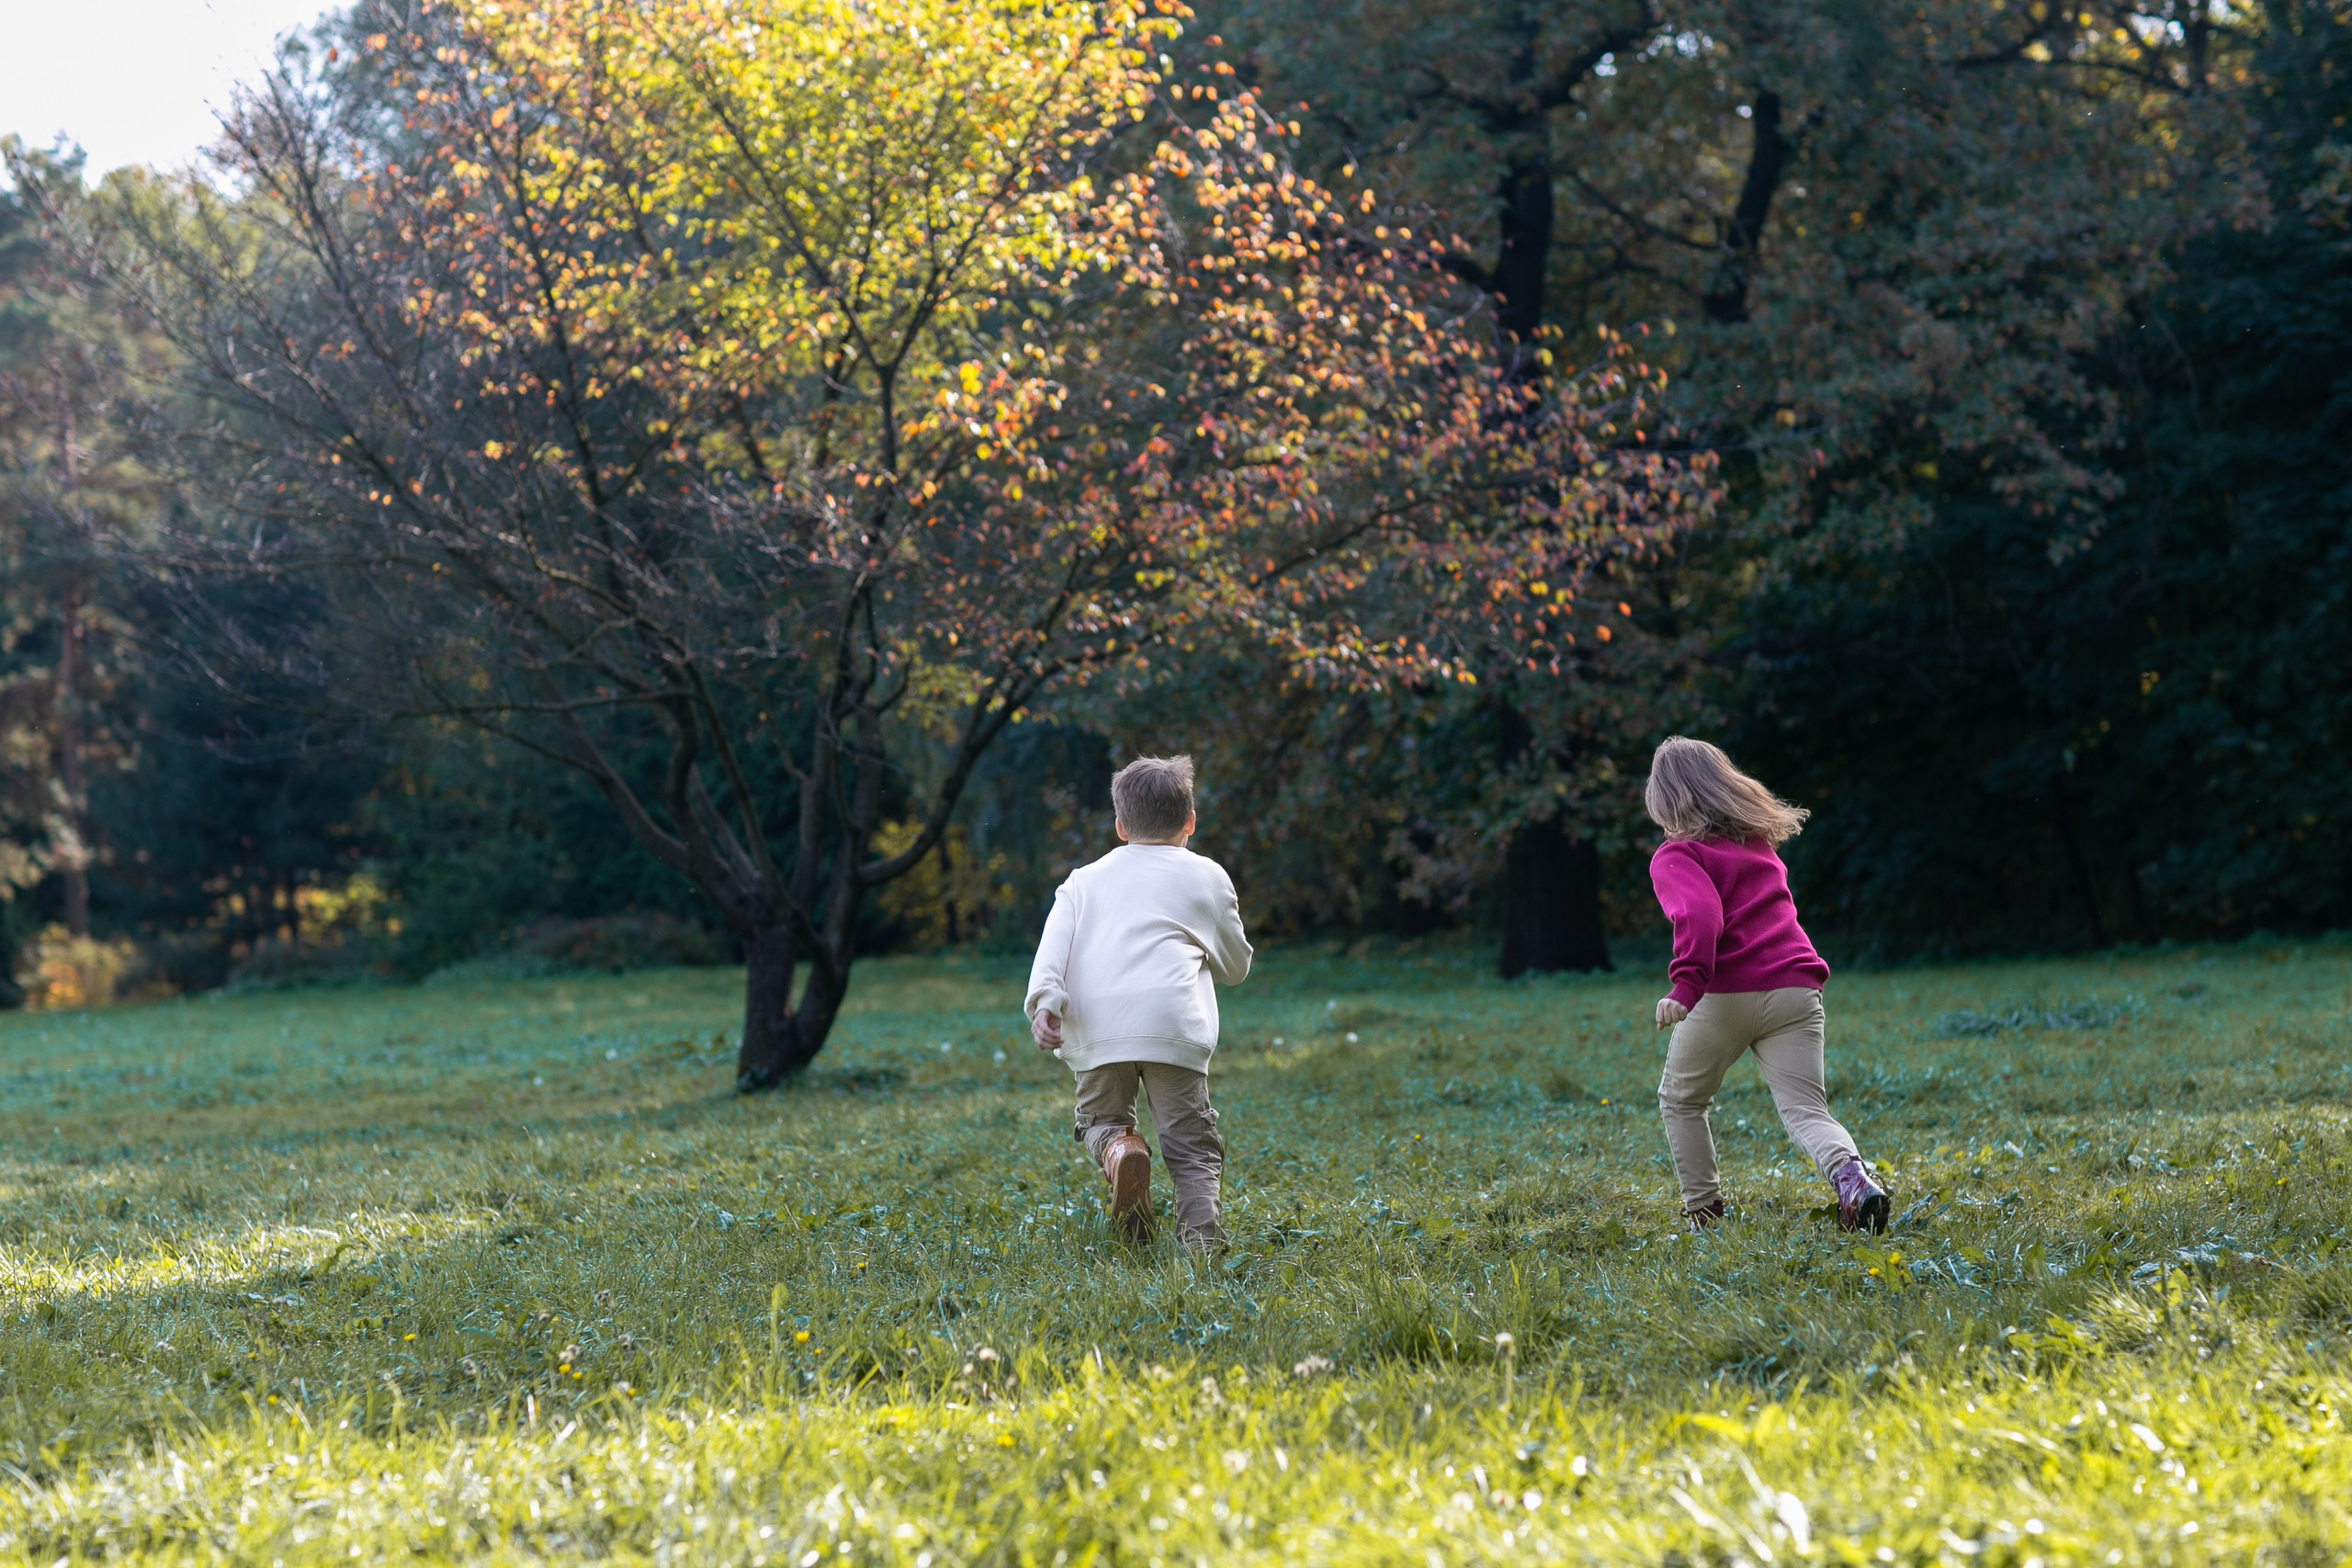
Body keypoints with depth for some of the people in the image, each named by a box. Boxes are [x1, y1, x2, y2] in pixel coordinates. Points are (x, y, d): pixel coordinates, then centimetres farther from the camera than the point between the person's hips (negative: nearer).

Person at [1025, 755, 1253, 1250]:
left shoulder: (1085, 879, 23)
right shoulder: (1207, 877, 20)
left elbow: (1053, 945, 5)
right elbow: (1235, 966, 27)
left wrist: (1043, 1003, -7)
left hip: (1095, 1030, 1)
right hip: (1172, 1022, -1)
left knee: (1100, 1118, 20)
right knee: (1189, 1139, 3)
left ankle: (1118, 1148, -13)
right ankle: (1200, 1232, -20)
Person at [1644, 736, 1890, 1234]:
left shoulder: (1676, 856, -2)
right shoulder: (1759, 840, 21)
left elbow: (1700, 916, -20)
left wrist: (1685, 985, -29)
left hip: (1724, 996, -5)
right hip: (1795, 988, 5)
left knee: (1680, 1101, 19)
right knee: (1805, 1109, 1)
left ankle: (1703, 1212, 20)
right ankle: (1850, 1175, -29)